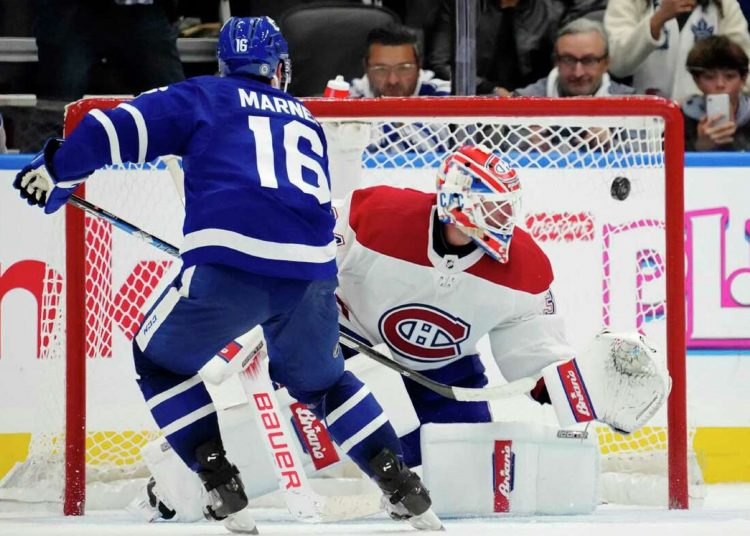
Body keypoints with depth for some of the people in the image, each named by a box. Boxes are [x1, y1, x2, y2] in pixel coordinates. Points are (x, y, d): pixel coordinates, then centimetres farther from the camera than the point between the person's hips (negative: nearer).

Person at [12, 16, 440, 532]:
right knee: (320, 378, 29)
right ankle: (399, 484, 18)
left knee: (161, 359, 19)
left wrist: (56, 170, 20)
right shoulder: (306, 121, 30)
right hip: (311, 271, 4)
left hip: (230, 265, -4)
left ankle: (220, 484, 6)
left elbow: (124, 127, 8)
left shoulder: (204, 98, 17)